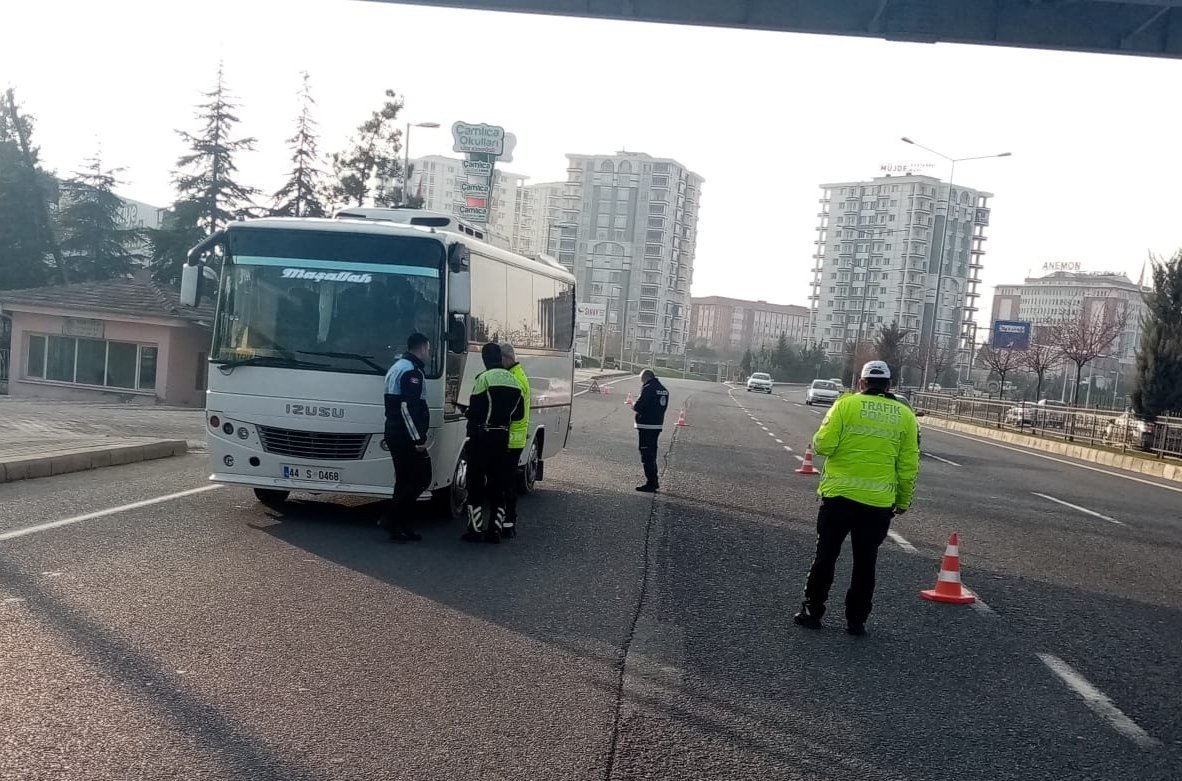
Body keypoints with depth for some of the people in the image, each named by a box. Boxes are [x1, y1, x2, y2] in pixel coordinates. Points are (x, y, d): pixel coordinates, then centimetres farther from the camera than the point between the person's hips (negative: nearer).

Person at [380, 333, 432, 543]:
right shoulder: (412, 372, -14)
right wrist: (418, 439, -22)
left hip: (394, 433, 10)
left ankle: (400, 527, 15)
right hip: (406, 436, -10)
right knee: (421, 477, -4)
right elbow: (408, 407, -23)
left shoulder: (397, 367, 20)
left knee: (405, 480, 14)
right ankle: (393, 518, -7)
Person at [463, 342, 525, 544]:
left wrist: (468, 413, 7)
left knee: (476, 483, 2)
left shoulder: (484, 378, -13)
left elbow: (475, 410, -14)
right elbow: (518, 413, 9)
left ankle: (475, 529, 3)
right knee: (498, 484, 11)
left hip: (481, 436, -6)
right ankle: (495, 530, 13)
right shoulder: (513, 381, 7)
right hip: (502, 437, 6)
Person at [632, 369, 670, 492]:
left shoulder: (648, 389, -14)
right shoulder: (664, 390, 12)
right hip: (658, 425, 8)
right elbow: (663, 407, 14)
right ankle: (653, 481, 24)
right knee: (652, 454, 19)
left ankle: (650, 483, -1)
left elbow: (638, 407, -18)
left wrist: (633, 406, 5)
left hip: (646, 426, -8)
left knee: (647, 455, -2)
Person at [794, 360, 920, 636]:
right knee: (865, 563, 13)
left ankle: (812, 611, 17)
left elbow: (823, 445, -11)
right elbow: (909, 465, 4)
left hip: (839, 495, -2)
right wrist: (904, 501, 14)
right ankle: (856, 620, 19)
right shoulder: (905, 415, 4)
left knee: (825, 556, 11)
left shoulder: (846, 404, -5)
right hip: (879, 502, 2)